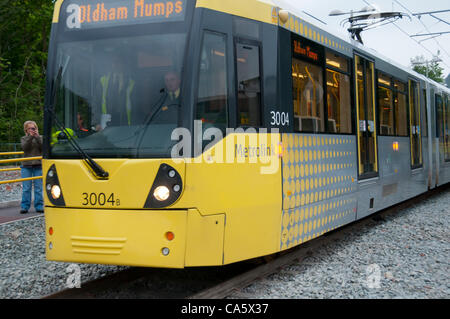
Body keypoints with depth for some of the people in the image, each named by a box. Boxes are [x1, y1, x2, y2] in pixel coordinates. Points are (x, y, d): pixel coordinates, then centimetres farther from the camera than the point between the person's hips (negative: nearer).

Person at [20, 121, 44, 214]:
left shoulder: (40, 137, 10)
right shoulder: (24, 139, 10)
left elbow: (43, 147, -7)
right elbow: (24, 147, -10)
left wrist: (37, 137, -13)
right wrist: (30, 137, -16)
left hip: (38, 165, 0)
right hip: (26, 166, 0)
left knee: (38, 188, 0)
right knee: (26, 188, -3)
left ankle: (39, 206, 6)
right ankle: (24, 206, 2)